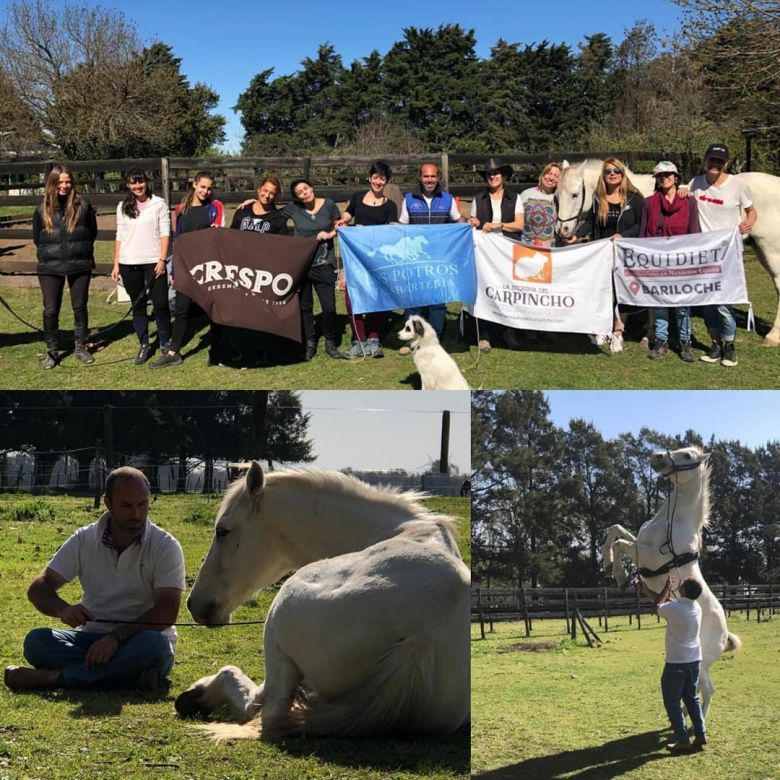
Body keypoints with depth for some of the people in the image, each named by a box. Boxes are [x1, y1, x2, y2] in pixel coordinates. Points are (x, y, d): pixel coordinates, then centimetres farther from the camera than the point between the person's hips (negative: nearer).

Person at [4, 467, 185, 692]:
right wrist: (63, 609, -26)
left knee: (153, 646, -37)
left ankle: (54, 677, -28)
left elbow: (166, 611, -18)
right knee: (36, 641, -23)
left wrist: (116, 637, -31)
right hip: (91, 637, 3)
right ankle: (131, 677, -30)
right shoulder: (84, 540, 1)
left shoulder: (165, 546, -9)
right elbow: (38, 588, -3)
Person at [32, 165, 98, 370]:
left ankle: (80, 347, 24)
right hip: (50, 268, 0)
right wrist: (51, 253, 7)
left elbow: (92, 233, 7)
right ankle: (51, 351, 15)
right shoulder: (42, 209, 1)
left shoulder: (83, 205, -2)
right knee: (50, 310, 2)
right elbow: (37, 238, 10)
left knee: (80, 307, 9)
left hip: (80, 265, 0)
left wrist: (80, 250, 5)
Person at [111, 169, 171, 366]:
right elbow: (120, 237, 11)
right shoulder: (123, 207, 10)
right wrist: (116, 265, 7)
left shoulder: (159, 204, 0)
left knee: (161, 303, -4)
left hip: (153, 262, -3)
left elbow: (165, 234, -2)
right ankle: (144, 345, 15)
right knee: (138, 305, 8)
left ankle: (165, 343, 9)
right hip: (129, 264, 3)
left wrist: (162, 259, -11)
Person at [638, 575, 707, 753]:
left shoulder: (674, 608, -22)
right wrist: (647, 591, 21)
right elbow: (667, 603, 15)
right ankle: (700, 735, 17)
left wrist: (666, 587, 10)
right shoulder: (696, 608, 1)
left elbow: (657, 607, 1)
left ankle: (683, 741, 1)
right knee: (692, 698, 20)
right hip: (695, 661, 7)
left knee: (672, 702, 3)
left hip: (676, 663, -7)